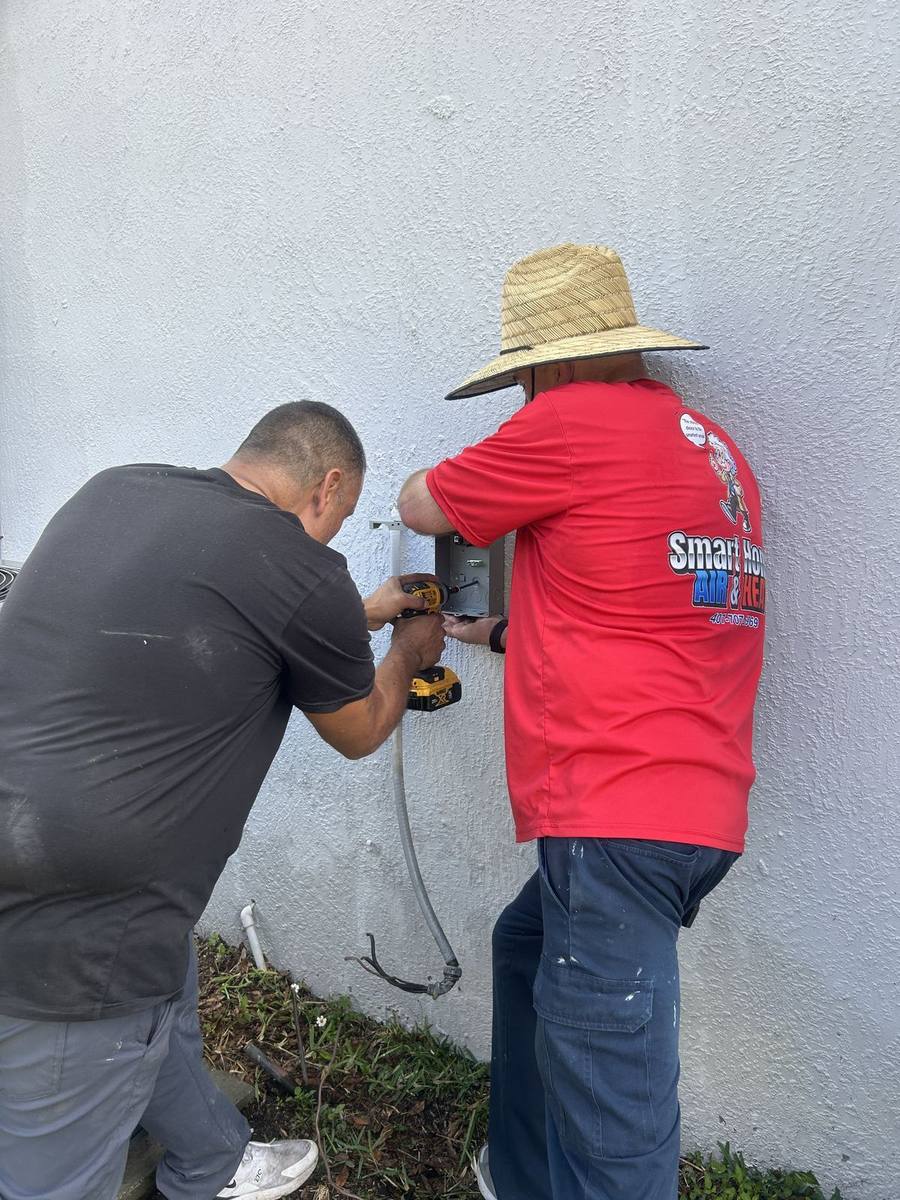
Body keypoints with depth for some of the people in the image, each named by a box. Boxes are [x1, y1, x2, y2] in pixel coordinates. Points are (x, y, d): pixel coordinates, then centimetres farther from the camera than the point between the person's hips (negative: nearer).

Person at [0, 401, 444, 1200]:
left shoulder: (116, 489, 4)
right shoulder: (303, 574, -17)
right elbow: (358, 734, 2)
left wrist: (361, 615, 30)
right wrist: (406, 657, 22)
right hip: (68, 938, -9)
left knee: (167, 996, 30)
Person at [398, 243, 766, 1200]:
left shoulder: (571, 420, -10)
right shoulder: (714, 447, 15)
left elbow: (419, 506, 4)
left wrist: (483, 492, 24)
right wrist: (507, 633, 25)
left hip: (618, 809, -10)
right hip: (703, 804, 10)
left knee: (612, 1113, -1)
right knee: (526, 947, 27)